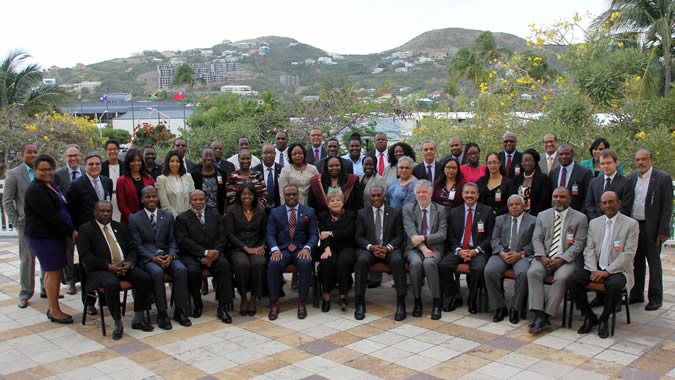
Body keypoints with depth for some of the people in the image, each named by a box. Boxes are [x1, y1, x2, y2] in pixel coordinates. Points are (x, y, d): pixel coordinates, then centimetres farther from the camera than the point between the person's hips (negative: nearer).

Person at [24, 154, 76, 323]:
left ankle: (52, 307, 22)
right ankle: (54, 311, 4)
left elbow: (60, 208, 19)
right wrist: (71, 231, -16)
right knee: (53, 272, -5)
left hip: (54, 234, 9)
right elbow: (51, 216, -20)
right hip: (43, 237, -9)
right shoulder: (35, 190, -16)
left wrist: (70, 230, 10)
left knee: (51, 271, 14)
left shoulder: (51, 184, 13)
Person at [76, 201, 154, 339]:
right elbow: (85, 256, -7)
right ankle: (118, 324, -19)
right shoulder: (86, 229, 4)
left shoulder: (120, 227, 20)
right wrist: (109, 266, -17)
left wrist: (130, 263, -6)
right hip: (100, 269, -5)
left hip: (124, 266, 5)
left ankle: (138, 319, -7)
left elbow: (131, 249, 17)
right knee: (112, 284, -36)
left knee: (145, 279, -20)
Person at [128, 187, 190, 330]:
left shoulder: (168, 216, 11)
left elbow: (172, 241, 11)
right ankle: (162, 314, -24)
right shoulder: (134, 219, 2)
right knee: (157, 272, -34)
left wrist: (171, 255, -10)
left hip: (166, 255, 3)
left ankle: (180, 311, -16)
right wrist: (153, 258, -17)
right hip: (146, 257, -3)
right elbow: (137, 245, -3)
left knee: (181, 269, -26)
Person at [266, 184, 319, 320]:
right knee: (273, 264, -33)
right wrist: (275, 249, -15)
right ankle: (274, 303, -20)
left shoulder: (309, 212, 12)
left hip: (301, 250, 0)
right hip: (282, 249, 0)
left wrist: (307, 248, -15)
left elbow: (314, 234, 6)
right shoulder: (275, 212, 13)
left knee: (305, 263, -35)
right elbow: (270, 234, 5)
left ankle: (302, 303, -23)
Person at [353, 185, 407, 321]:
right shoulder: (362, 213, 13)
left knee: (398, 260, -34)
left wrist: (387, 248, -14)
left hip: (389, 249, 0)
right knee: (362, 260, -34)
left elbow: (399, 236, 6)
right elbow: (359, 237, 5)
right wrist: (371, 247, -15)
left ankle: (401, 304, -27)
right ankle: (360, 303, -26)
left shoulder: (395, 213, 13)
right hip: (368, 249, 0)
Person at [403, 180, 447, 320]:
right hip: (414, 248, 0)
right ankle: (417, 301, -16)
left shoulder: (440, 210, 9)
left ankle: (437, 302, -20)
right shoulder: (408, 209, 7)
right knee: (416, 262, -33)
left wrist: (423, 238, -17)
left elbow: (442, 234, -1)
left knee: (429, 262, -33)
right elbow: (411, 232, -7)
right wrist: (423, 248, -21)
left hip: (434, 248, 0)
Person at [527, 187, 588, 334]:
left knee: (561, 278, -32)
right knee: (532, 272, -26)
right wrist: (542, 257, -10)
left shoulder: (580, 218, 4)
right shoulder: (543, 215, 14)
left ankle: (546, 316, -26)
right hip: (545, 257, 3)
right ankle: (539, 315, -28)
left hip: (567, 259, -3)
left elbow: (579, 244, -3)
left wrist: (561, 260, -15)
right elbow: (537, 239, 8)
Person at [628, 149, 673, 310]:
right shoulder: (631, 178, 7)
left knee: (654, 263, 5)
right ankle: (636, 295, 25)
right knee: (636, 262, 13)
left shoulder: (663, 178, -7)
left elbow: (667, 207, -8)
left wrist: (663, 230, -12)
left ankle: (655, 299, 15)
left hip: (651, 227, -4)